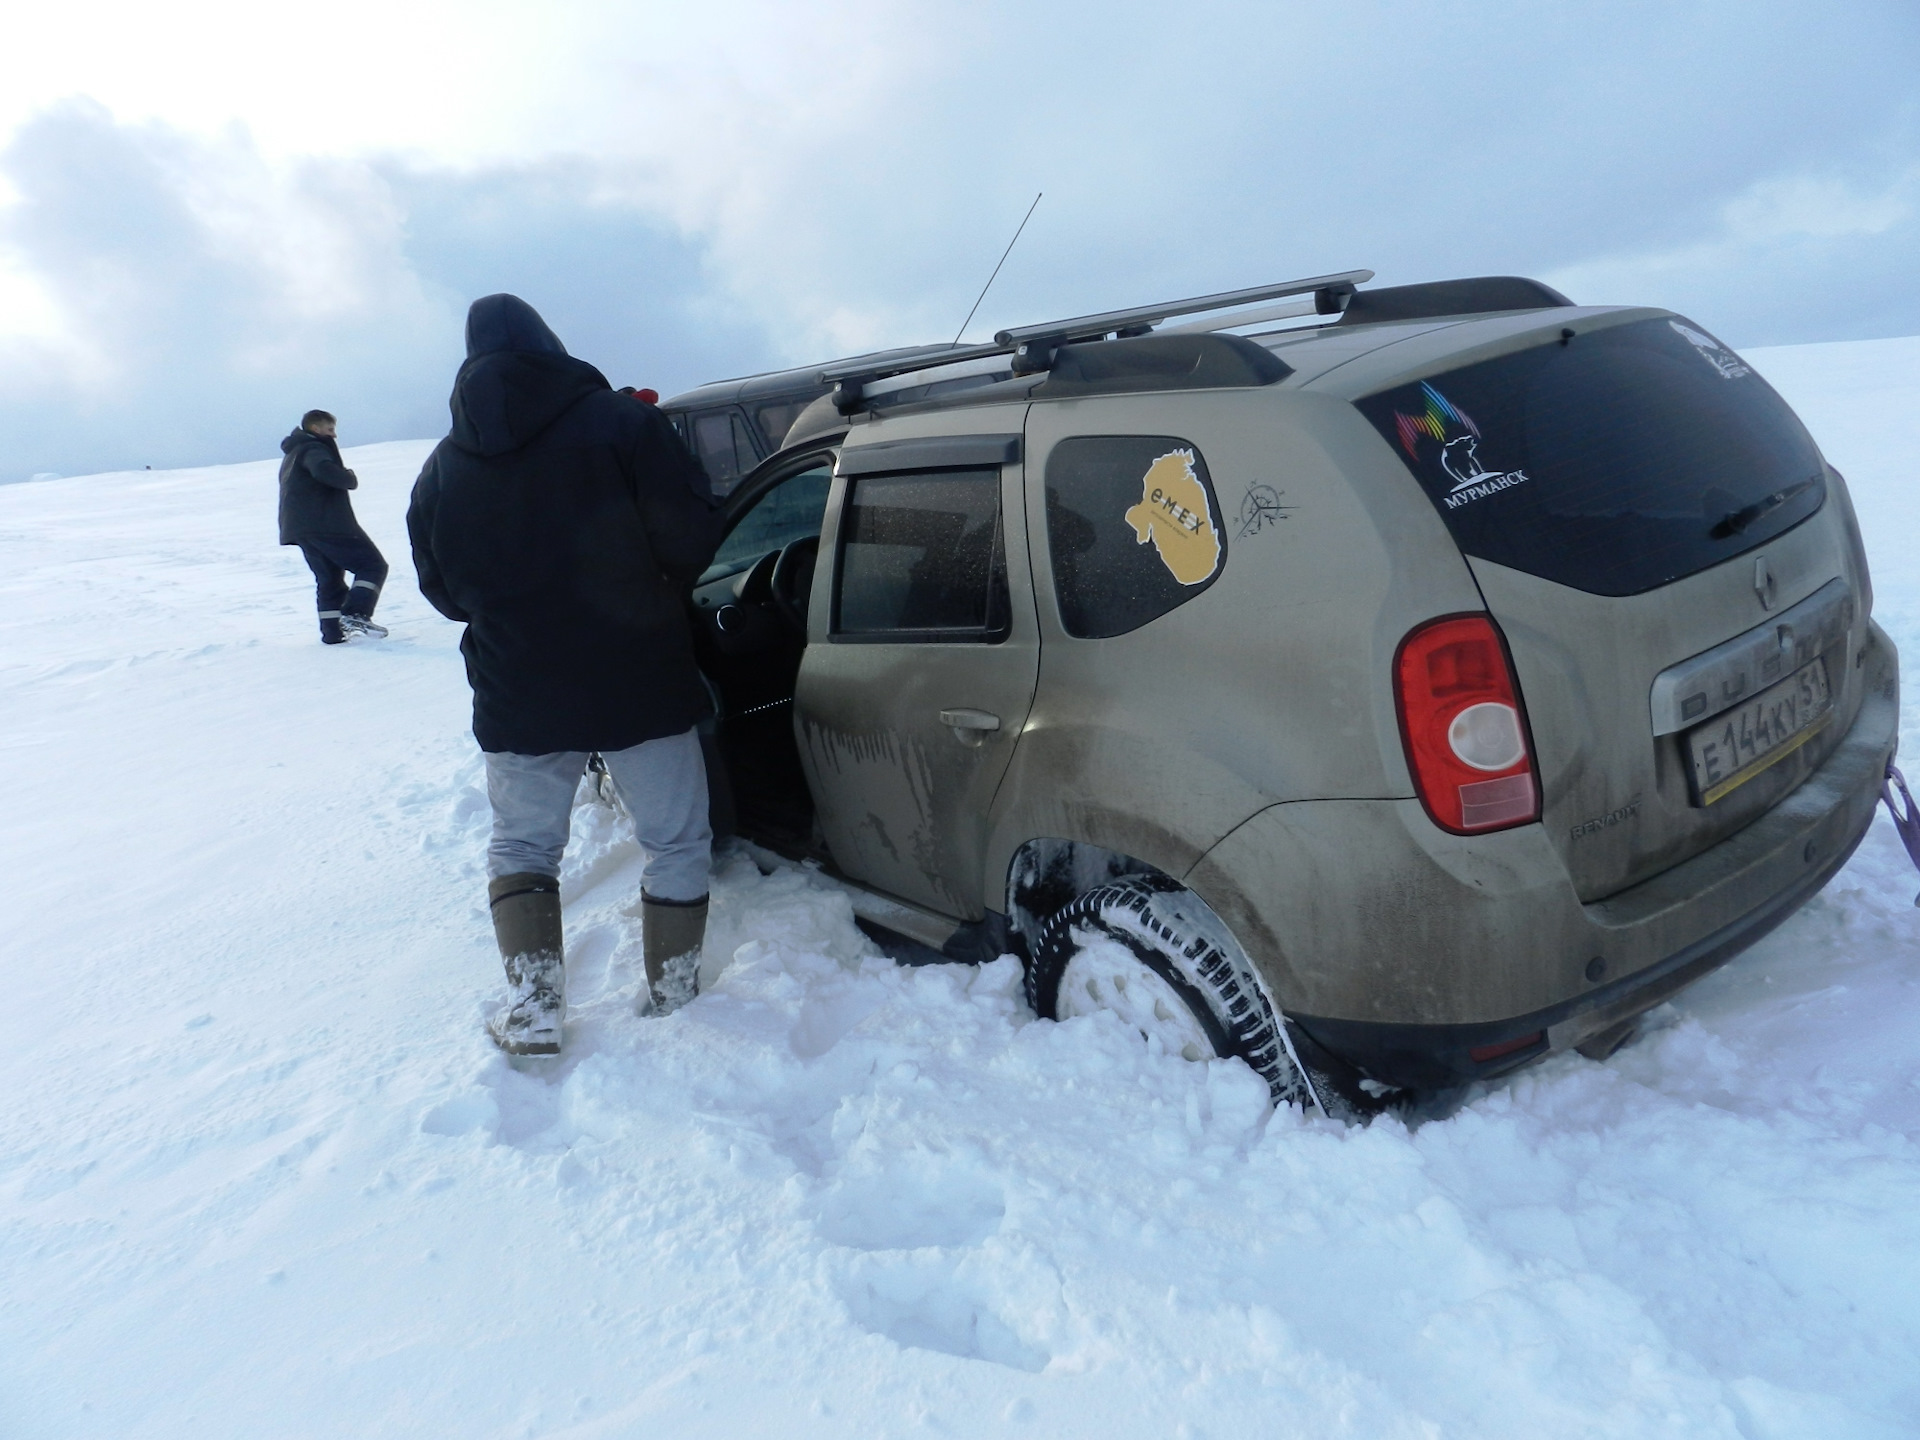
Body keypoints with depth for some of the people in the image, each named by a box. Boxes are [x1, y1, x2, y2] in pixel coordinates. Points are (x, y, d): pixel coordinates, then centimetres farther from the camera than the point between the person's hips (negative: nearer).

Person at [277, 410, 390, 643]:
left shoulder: (291, 455, 27)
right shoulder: (313, 448, -6)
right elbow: (324, 470, -28)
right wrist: (351, 479, -12)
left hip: (301, 529, 10)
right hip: (327, 525, -10)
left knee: (328, 579, 14)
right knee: (373, 564, -6)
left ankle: (333, 631, 8)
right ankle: (355, 614, -21)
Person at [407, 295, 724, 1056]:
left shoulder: (442, 468, 5)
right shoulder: (621, 424, -8)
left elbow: (442, 590, 13)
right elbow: (693, 540, -14)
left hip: (518, 700, 3)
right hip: (641, 686, -3)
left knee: (520, 847, 20)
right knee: (676, 843, 13)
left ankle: (532, 1006, 13)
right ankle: (672, 999, 20)